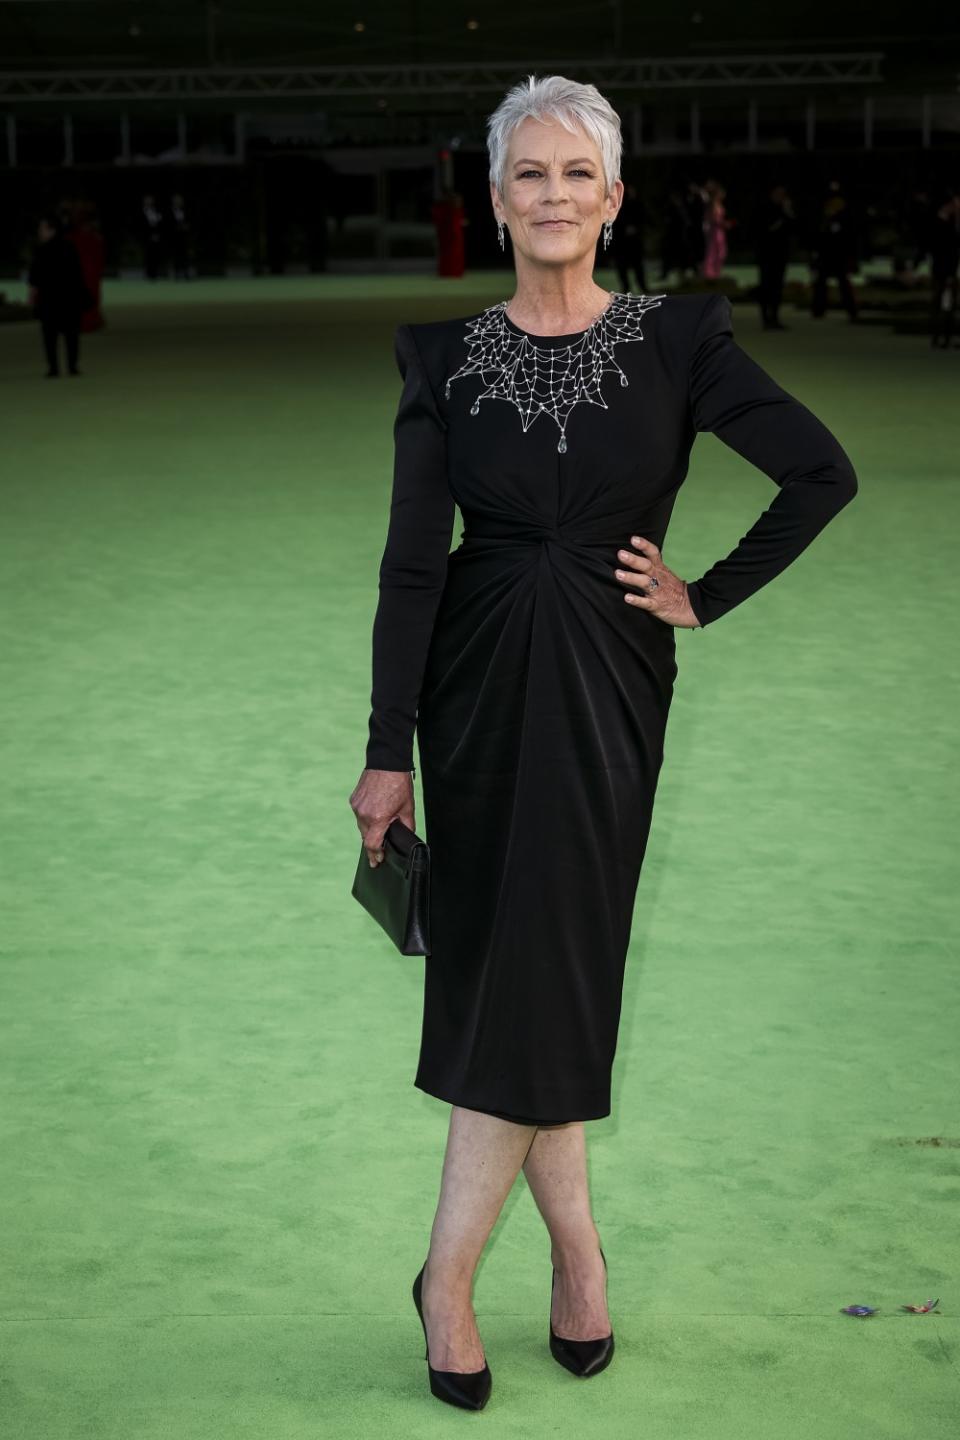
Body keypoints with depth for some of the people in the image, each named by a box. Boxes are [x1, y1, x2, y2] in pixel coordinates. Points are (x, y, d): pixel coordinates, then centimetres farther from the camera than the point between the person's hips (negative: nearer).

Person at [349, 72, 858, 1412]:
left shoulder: (675, 336, -2)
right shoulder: (444, 353, 2)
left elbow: (824, 473, -4)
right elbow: (412, 560, -3)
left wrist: (705, 598, -5)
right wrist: (388, 750, -7)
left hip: (604, 688, -2)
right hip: (477, 679, 2)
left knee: (539, 966, -3)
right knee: (507, 964, 3)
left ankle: (448, 1274, 8)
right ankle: (575, 1246, 17)